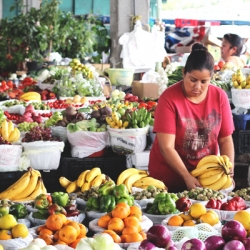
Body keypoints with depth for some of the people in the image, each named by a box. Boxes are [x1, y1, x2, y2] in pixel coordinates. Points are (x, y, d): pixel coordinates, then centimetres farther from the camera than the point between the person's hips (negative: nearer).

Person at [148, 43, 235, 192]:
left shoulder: (220, 97, -5)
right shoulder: (169, 98, -15)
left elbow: (226, 139, 1)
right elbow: (167, 147, -18)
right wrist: (187, 176, -25)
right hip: (169, 178, -3)